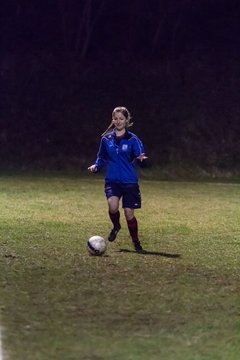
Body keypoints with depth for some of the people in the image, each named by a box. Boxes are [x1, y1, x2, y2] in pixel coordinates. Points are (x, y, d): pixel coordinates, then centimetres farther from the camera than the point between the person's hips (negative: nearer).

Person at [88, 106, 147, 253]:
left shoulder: (132, 139, -3)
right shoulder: (106, 139, 6)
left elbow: (140, 155, -11)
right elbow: (102, 157, 18)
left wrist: (141, 158, -34)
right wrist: (96, 166, -1)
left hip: (129, 182, -1)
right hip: (112, 181, 1)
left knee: (129, 213, -3)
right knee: (112, 205, -25)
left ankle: (136, 243, 18)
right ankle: (116, 226, 8)